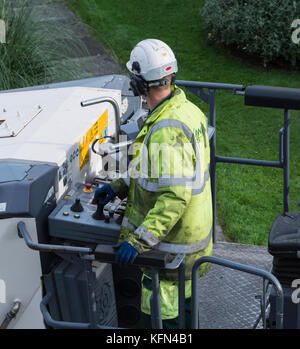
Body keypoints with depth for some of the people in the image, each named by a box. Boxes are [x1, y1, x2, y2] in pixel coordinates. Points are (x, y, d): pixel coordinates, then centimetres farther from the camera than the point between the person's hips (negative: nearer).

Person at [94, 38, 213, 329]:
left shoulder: (166, 131, -30)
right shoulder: (188, 110, 3)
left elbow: (175, 196, -33)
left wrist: (139, 240, -33)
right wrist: (119, 187, 11)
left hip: (171, 243, -10)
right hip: (193, 231, 10)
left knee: (160, 315, 4)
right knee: (182, 303, 26)